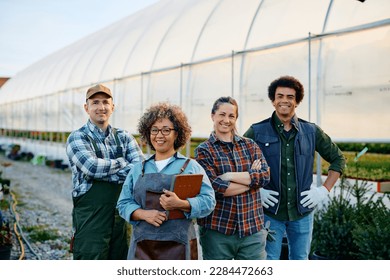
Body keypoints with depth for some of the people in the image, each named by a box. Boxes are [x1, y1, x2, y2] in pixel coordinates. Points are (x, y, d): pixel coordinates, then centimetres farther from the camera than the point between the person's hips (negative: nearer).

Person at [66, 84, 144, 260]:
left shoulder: (124, 138, 11)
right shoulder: (77, 138, -1)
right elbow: (91, 166, -19)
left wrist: (104, 171, -15)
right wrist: (123, 163, -5)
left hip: (123, 218, 4)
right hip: (91, 221, -4)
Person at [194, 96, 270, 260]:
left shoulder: (249, 145, 11)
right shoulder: (204, 150, 1)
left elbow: (265, 176, -4)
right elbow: (215, 187, -13)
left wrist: (230, 175, -12)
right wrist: (251, 177, -7)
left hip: (253, 228, 3)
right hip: (217, 230, -2)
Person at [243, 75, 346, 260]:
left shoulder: (311, 132, 4)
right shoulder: (257, 132, -3)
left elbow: (338, 158, 14)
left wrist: (324, 190, 3)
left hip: (302, 212, 2)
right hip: (270, 212, -2)